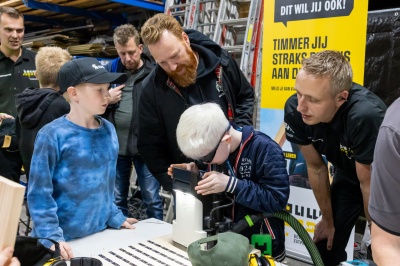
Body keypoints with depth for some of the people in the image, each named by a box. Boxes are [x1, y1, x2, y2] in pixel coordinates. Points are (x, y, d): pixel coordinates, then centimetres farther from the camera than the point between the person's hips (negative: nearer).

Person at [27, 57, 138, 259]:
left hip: (100, 234, 5)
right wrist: (51, 237, -21)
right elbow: (39, 193, -15)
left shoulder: (108, 130, 0)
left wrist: (114, 217, 10)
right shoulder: (52, 136, -16)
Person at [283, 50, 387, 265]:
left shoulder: (365, 116, -41)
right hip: (347, 174, 4)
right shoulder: (294, 110, -28)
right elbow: (316, 168, -12)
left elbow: (369, 185, -26)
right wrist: (328, 219, 0)